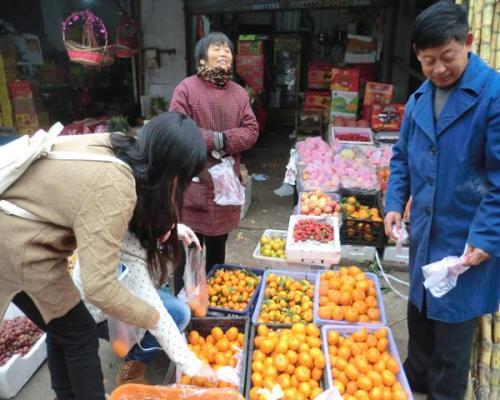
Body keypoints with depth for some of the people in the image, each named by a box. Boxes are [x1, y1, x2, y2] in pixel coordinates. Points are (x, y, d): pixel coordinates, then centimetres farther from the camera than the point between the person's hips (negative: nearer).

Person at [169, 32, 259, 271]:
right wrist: (214, 139, -18)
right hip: (193, 180, -5)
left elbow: (251, 131, 2)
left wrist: (225, 140, -16)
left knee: (218, 247, 21)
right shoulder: (186, 88, -7)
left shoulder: (239, 92, 9)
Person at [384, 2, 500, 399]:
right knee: (419, 310, 21)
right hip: (424, 232, 6)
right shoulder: (419, 97, 5)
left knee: (452, 320, 9)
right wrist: (395, 203, 1)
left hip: (467, 239, -6)